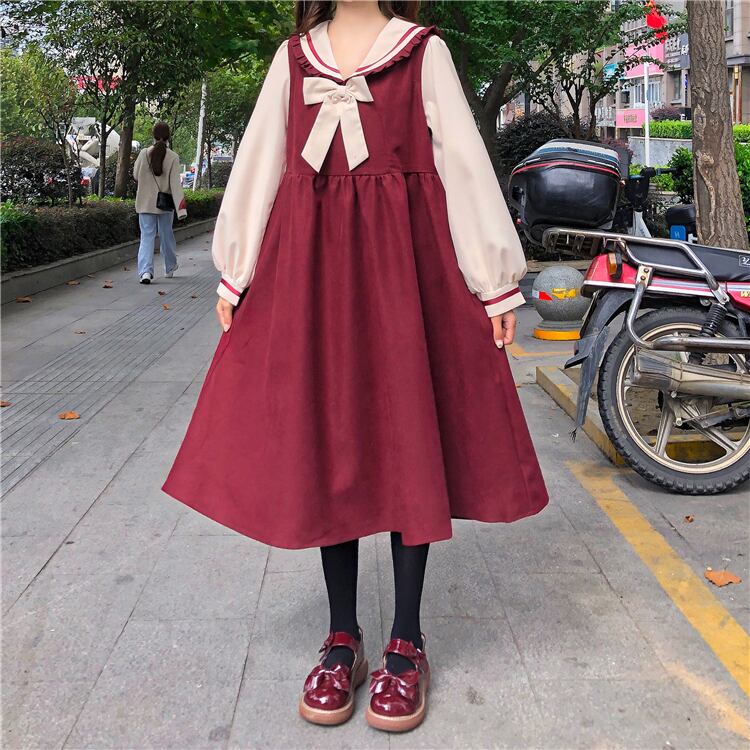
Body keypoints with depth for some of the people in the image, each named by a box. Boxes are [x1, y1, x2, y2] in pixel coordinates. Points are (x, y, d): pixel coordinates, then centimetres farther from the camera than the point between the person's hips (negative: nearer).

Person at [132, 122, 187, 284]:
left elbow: (136, 176, 2)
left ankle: (145, 271, -16)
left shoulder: (144, 153, -7)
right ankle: (170, 268, 32)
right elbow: (175, 184, -12)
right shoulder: (173, 157, -8)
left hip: (145, 202, 0)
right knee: (166, 235, 17)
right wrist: (181, 208, -12)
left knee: (147, 236, 1)